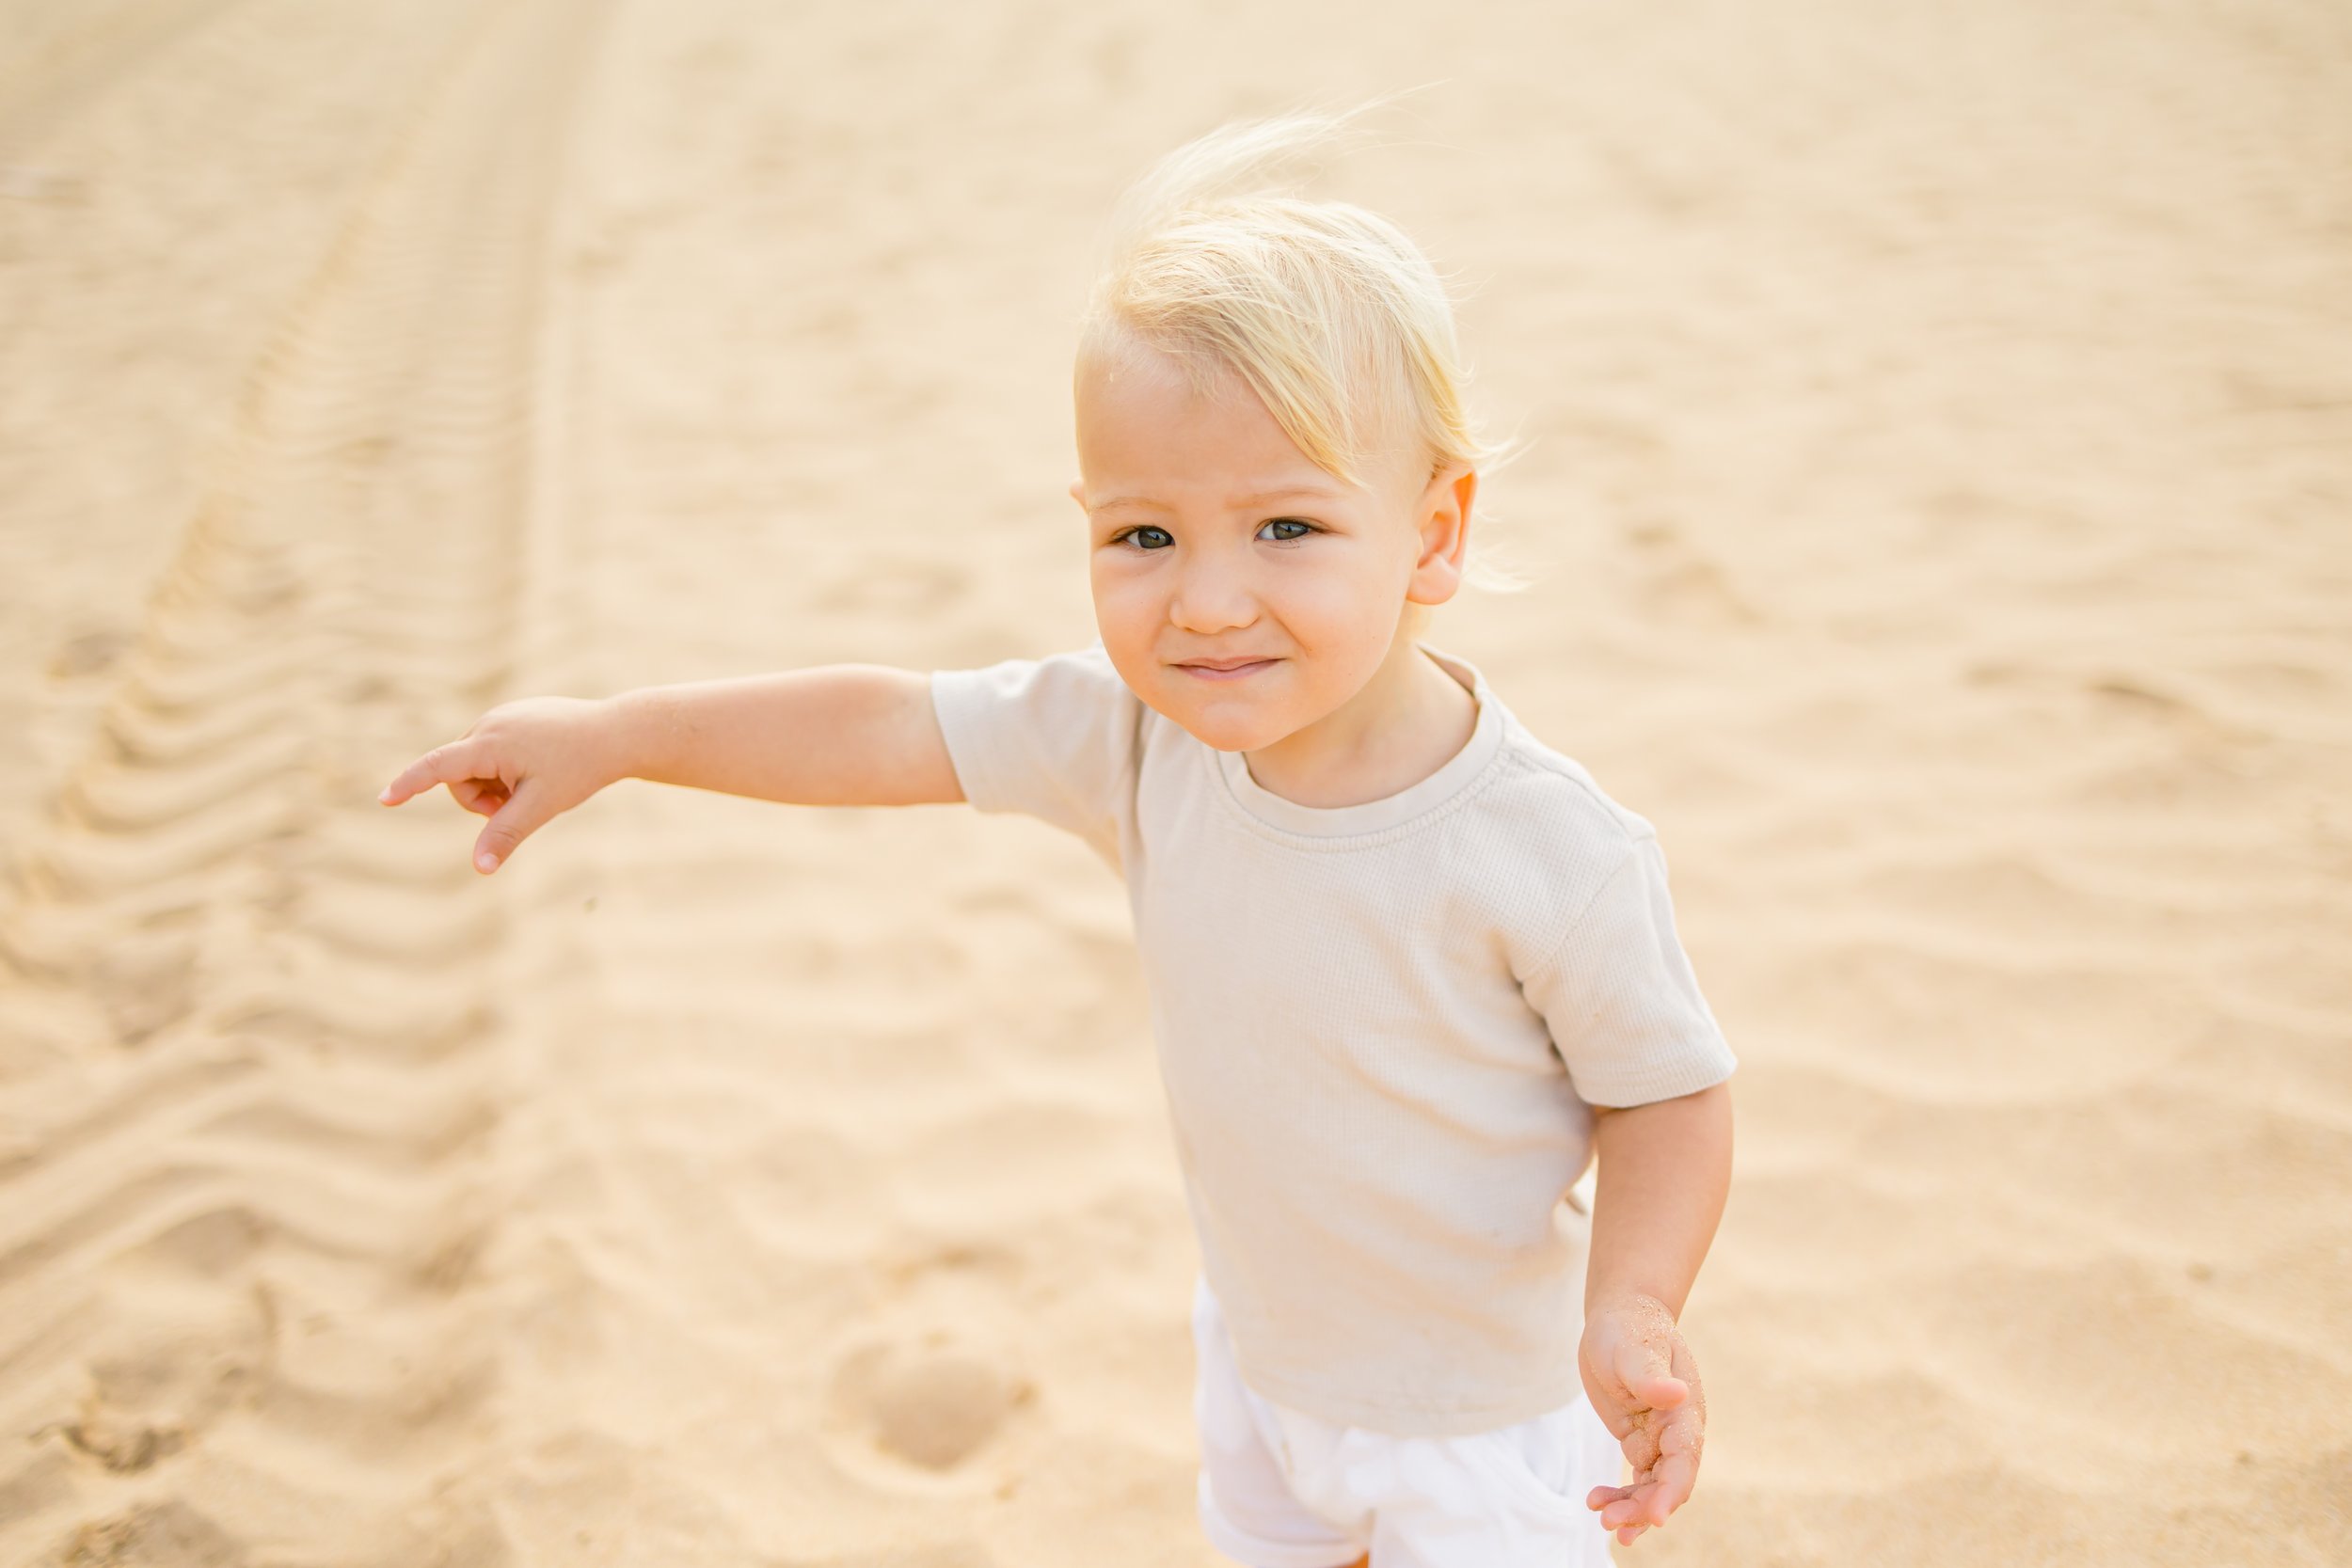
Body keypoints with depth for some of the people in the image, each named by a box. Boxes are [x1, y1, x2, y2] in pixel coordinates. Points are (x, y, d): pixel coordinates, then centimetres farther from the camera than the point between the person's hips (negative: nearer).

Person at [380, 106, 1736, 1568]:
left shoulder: (1554, 858, -33)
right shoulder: (1140, 734, -20)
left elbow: (1670, 1091, -19)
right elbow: (888, 726, -10)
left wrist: (1634, 1305, -34)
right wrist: (610, 733, -7)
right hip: (1260, 1352, 5)